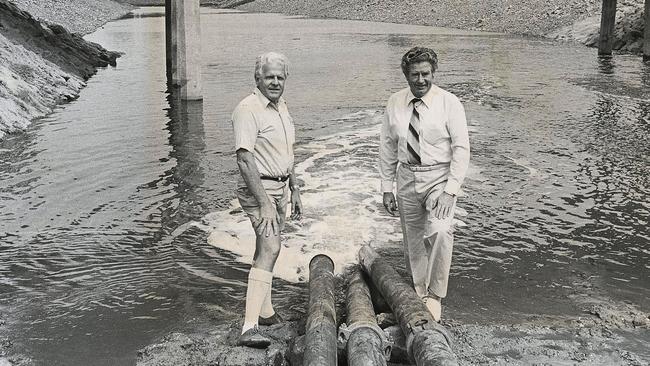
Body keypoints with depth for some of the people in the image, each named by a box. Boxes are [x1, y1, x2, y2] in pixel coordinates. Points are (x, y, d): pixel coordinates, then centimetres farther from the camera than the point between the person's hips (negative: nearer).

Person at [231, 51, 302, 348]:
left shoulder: (281, 107, 12)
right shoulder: (248, 109, -17)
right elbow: (245, 159, -24)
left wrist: (294, 190, 22)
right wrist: (264, 203, -28)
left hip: (281, 187, 9)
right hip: (259, 189, -9)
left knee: (267, 248, 18)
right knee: (269, 249, -21)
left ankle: (265, 311, 32)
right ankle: (249, 327, -26)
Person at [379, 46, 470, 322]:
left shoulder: (449, 103, -8)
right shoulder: (395, 103, 2)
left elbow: (461, 149, -10)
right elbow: (387, 148, 8)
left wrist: (450, 190, -19)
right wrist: (387, 187, 5)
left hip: (439, 177, -4)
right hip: (407, 177, 4)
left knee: (440, 232, -24)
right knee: (413, 240, 10)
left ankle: (435, 296, -13)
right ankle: (419, 293, 27)